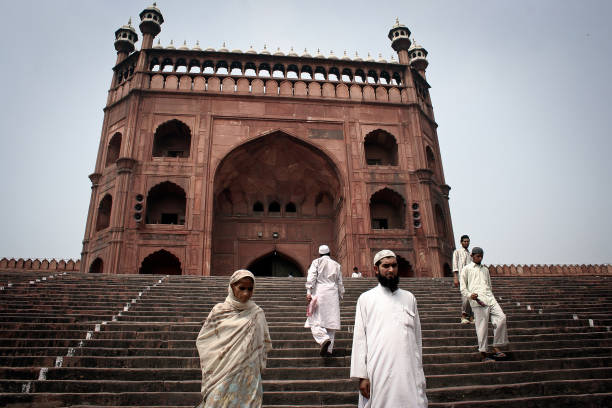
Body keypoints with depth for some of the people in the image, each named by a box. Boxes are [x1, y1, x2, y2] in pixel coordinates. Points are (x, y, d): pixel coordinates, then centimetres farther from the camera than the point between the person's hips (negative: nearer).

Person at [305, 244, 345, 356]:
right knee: (331, 321, 7)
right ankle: (329, 349, 6)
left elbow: (311, 277, -8)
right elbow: (340, 283, 16)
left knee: (315, 320, -2)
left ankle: (324, 339, -27)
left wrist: (308, 292, -11)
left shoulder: (316, 262, 4)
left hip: (319, 293, -3)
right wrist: (340, 296, 24)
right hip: (333, 294, 3)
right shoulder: (336, 265, 14)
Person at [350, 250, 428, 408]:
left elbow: (417, 338, 15)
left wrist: (419, 373, 10)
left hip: (409, 374, 2)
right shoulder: (365, 299, 5)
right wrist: (361, 376, -7)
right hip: (378, 375, -2)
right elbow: (359, 339, 0)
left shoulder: (409, 298, 14)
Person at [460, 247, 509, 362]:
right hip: (478, 300, -5)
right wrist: (470, 295, -13)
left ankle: (496, 348, -3)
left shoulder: (485, 269, 26)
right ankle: (483, 354, 1)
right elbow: (463, 288, 5)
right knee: (482, 326, -7)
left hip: (490, 298, 5)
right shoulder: (466, 269, 10)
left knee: (501, 317, -13)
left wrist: (491, 298, 18)